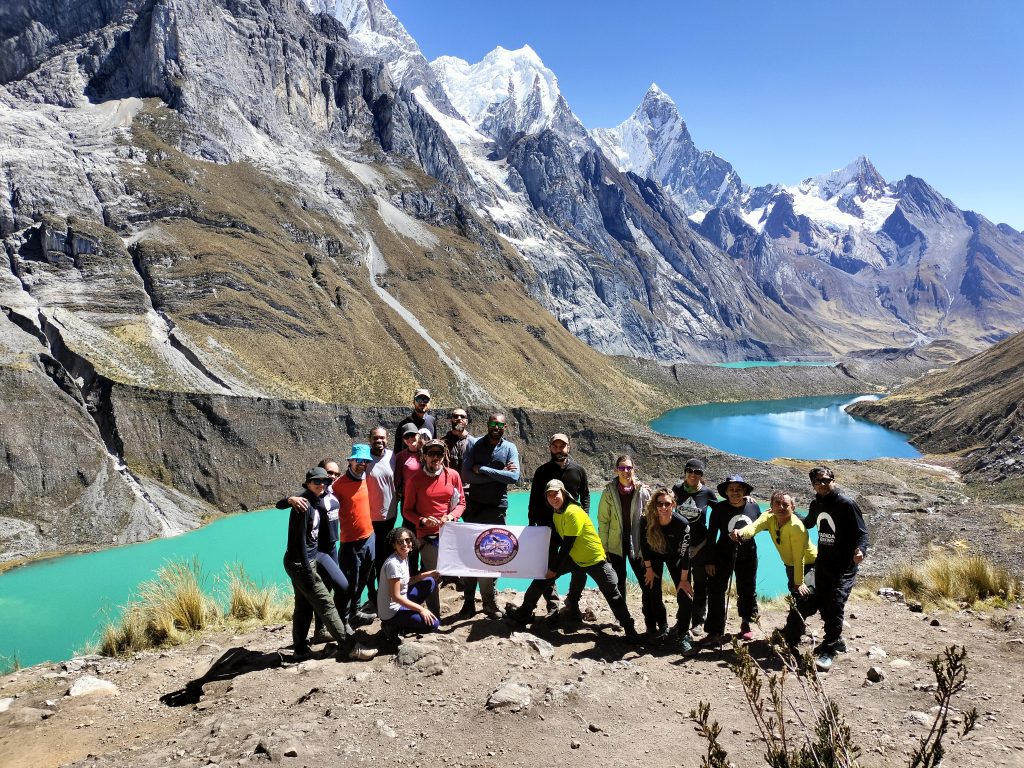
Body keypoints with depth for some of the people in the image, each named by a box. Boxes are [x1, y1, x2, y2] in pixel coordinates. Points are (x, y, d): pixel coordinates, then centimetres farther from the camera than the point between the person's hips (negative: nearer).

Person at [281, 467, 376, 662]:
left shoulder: (315, 502, 9)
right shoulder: (304, 504, -19)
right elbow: (300, 540, -21)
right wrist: (308, 571, -21)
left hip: (304, 562, 9)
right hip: (300, 564, -9)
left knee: (304, 606, 15)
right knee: (326, 605, -7)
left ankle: (300, 648, 25)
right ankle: (350, 648, -4)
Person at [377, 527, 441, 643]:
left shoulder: (404, 557, 2)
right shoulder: (393, 564, -25)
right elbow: (396, 596, -23)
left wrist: (429, 574, 3)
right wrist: (420, 609, -19)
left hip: (401, 602, 9)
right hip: (391, 611, -9)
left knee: (430, 582, 12)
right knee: (433, 624, -15)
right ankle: (393, 626, -1)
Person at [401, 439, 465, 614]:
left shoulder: (453, 475, 2)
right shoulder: (415, 480, -2)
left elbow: (461, 502, 10)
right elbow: (407, 511, 3)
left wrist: (451, 516, -9)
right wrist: (422, 520, -15)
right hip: (427, 535, -2)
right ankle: (434, 614, 11)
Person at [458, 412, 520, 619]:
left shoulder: (510, 448, 2)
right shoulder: (475, 445, 1)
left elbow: (514, 477, -13)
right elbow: (466, 473, -11)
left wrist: (483, 470, -14)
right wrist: (499, 474, -14)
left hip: (497, 508, 0)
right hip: (474, 506, 0)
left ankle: (490, 602, 17)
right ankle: (468, 601, 11)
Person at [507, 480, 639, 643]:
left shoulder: (573, 512, -25)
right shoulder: (556, 513, 1)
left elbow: (567, 544, -23)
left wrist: (555, 569, -17)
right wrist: (551, 565, 3)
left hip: (595, 559, -7)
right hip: (572, 557, 7)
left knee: (612, 593, -4)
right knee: (542, 577, -1)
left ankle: (629, 628, 12)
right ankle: (524, 613, 10)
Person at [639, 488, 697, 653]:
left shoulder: (682, 523, -32)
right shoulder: (647, 521, -28)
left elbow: (685, 552, -25)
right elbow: (644, 546, -12)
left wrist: (684, 579, -22)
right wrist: (649, 569, -5)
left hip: (675, 556, -1)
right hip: (655, 556, 2)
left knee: (684, 595, -11)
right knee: (654, 593, 0)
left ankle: (683, 634, 0)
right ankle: (663, 627, 20)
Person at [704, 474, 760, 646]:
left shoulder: (753, 507, -6)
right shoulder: (719, 508, -13)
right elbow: (711, 535, -9)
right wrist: (709, 561, -10)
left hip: (748, 556, 2)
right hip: (723, 556, -2)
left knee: (747, 591, 14)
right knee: (716, 591, -6)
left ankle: (746, 624, 37)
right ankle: (716, 632, 2)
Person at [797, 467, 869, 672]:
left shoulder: (846, 504, -13)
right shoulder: (816, 504, 7)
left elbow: (862, 532, -13)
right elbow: (808, 523, 26)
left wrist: (860, 549, -31)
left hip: (844, 566, -7)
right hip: (822, 564, 7)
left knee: (835, 605, -14)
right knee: (821, 603, 11)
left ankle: (829, 651, -6)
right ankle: (836, 641, 29)